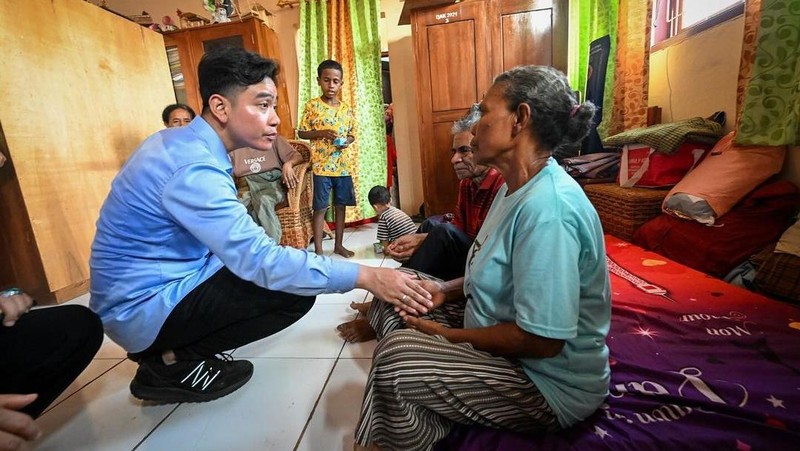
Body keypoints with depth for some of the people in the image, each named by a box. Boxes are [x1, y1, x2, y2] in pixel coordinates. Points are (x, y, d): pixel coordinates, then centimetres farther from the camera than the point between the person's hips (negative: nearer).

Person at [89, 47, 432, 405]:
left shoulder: (184, 143, 2)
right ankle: (171, 363, -2)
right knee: (295, 289, -17)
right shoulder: (193, 168, -27)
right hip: (145, 305, -9)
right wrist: (366, 276, -30)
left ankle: (166, 347, 11)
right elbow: (258, 260, -32)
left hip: (150, 285, 9)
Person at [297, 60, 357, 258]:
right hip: (322, 165, -4)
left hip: (344, 165, 4)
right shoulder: (312, 105, -2)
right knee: (320, 208, 1)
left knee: (341, 205, 11)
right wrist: (321, 133, -17)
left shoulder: (346, 108, 8)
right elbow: (301, 132, -1)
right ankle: (318, 250, 11)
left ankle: (338, 245, 25)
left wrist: (346, 141, -7)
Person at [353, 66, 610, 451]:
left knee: (395, 357, -21)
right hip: (506, 351, 10)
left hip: (549, 386, -9)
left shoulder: (548, 208, -30)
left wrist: (448, 336, -17)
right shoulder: (517, 188, 4)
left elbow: (541, 340, -29)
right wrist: (446, 290, -3)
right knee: (404, 322, 9)